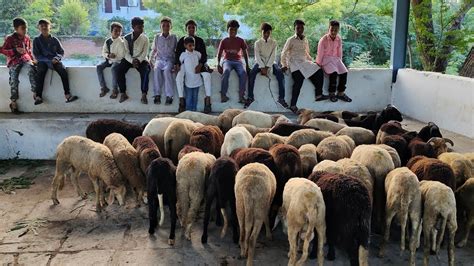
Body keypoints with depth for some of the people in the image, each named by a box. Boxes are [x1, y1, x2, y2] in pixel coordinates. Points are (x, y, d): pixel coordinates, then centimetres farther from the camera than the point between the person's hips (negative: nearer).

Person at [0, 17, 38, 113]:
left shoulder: (27, 38, 14)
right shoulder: (10, 38, -1)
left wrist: (33, 59, 12)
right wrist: (15, 50, -19)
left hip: (25, 59, 2)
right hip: (14, 61, -2)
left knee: (31, 69, -32)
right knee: (14, 78, -20)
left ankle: (35, 94, -36)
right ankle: (13, 102, -12)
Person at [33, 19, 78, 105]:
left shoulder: (54, 40, 12)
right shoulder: (37, 40, 6)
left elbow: (61, 52, 13)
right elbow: (36, 55, -1)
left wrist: (57, 58, -11)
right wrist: (49, 60, -15)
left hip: (55, 60, 2)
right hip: (43, 61, -2)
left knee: (63, 70, -28)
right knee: (40, 72, -33)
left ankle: (67, 95, -32)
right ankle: (38, 96, -34)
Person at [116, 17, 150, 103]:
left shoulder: (145, 38, -2)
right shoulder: (126, 38, -1)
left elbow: (145, 52, -6)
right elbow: (126, 53, -5)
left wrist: (138, 60, -24)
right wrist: (132, 61, -24)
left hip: (141, 59, -1)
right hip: (129, 59, 2)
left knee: (145, 71, -32)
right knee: (119, 70, -24)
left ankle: (144, 95, -28)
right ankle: (123, 93, -15)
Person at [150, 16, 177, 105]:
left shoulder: (174, 38, 9)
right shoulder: (157, 37, 13)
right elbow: (153, 50, 19)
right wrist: (152, 60, 4)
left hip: (170, 60, -1)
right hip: (159, 59, 1)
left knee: (167, 70, -35)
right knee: (156, 70, -33)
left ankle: (169, 95, -34)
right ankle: (157, 95, -31)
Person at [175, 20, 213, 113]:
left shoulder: (200, 41, 8)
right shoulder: (181, 41, 9)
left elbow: (204, 55, 2)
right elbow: (178, 54, 7)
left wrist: (200, 65, -18)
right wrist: (177, 64, -13)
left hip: (198, 63, 0)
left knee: (207, 75, -31)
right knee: (179, 76, -32)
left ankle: (208, 100, -28)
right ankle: (181, 100, -26)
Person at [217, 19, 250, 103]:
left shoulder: (241, 41, 6)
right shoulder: (224, 41, 4)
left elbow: (245, 53, 12)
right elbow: (219, 54, 6)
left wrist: (247, 65, 4)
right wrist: (218, 65, -9)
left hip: (238, 61, 1)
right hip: (227, 61, -1)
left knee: (243, 73, -33)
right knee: (226, 71, -37)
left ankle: (241, 96, -32)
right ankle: (223, 95, -34)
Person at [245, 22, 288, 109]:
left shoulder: (273, 42, 6)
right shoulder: (257, 43, 5)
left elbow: (273, 56, -5)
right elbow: (257, 56, -6)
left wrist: (267, 68, -19)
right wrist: (262, 68, -21)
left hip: (270, 63, 0)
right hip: (260, 63, 0)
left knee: (280, 74, -28)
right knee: (251, 74, -30)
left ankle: (281, 98, -27)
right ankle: (250, 97, -25)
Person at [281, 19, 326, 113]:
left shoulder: (305, 40, 18)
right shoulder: (291, 40, 0)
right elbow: (283, 53, 2)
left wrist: (312, 61, 15)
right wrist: (284, 65, -4)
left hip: (304, 62, 6)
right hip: (294, 63, -6)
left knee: (319, 71, -12)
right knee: (299, 80, -25)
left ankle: (318, 94, -8)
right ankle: (293, 105, -22)